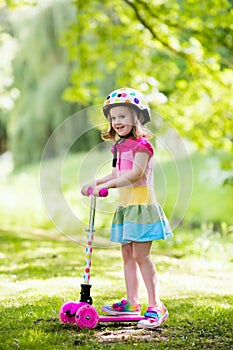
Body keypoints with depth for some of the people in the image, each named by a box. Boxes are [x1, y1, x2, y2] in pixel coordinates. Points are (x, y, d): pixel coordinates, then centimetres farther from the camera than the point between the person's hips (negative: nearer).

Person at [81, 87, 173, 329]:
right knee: (127, 254, 12)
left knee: (141, 255, -11)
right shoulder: (120, 146, 16)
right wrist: (95, 182, 22)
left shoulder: (141, 144, -12)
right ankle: (131, 303, 21)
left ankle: (156, 306, -9)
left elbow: (135, 174, -23)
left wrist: (108, 184, -28)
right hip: (125, 205, 9)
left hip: (142, 205, -9)